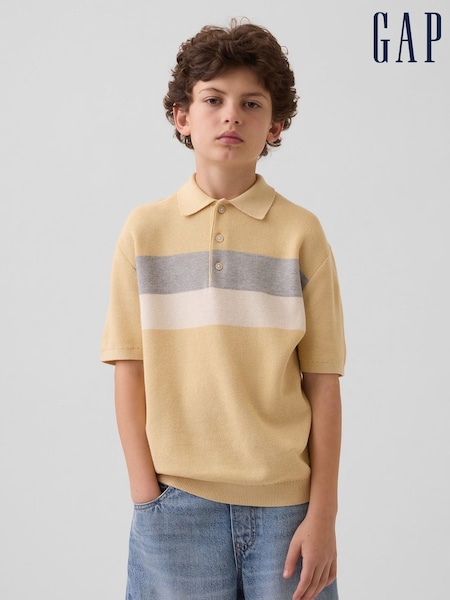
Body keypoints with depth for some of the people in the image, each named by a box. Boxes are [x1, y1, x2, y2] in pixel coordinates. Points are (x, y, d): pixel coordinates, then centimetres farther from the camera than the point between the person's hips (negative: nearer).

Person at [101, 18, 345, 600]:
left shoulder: (301, 232, -1)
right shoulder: (145, 230, 2)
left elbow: (322, 383, -2)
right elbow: (129, 371, 2)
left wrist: (323, 514, -4)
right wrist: (146, 496, -2)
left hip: (286, 504, 0)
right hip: (177, 498, 0)